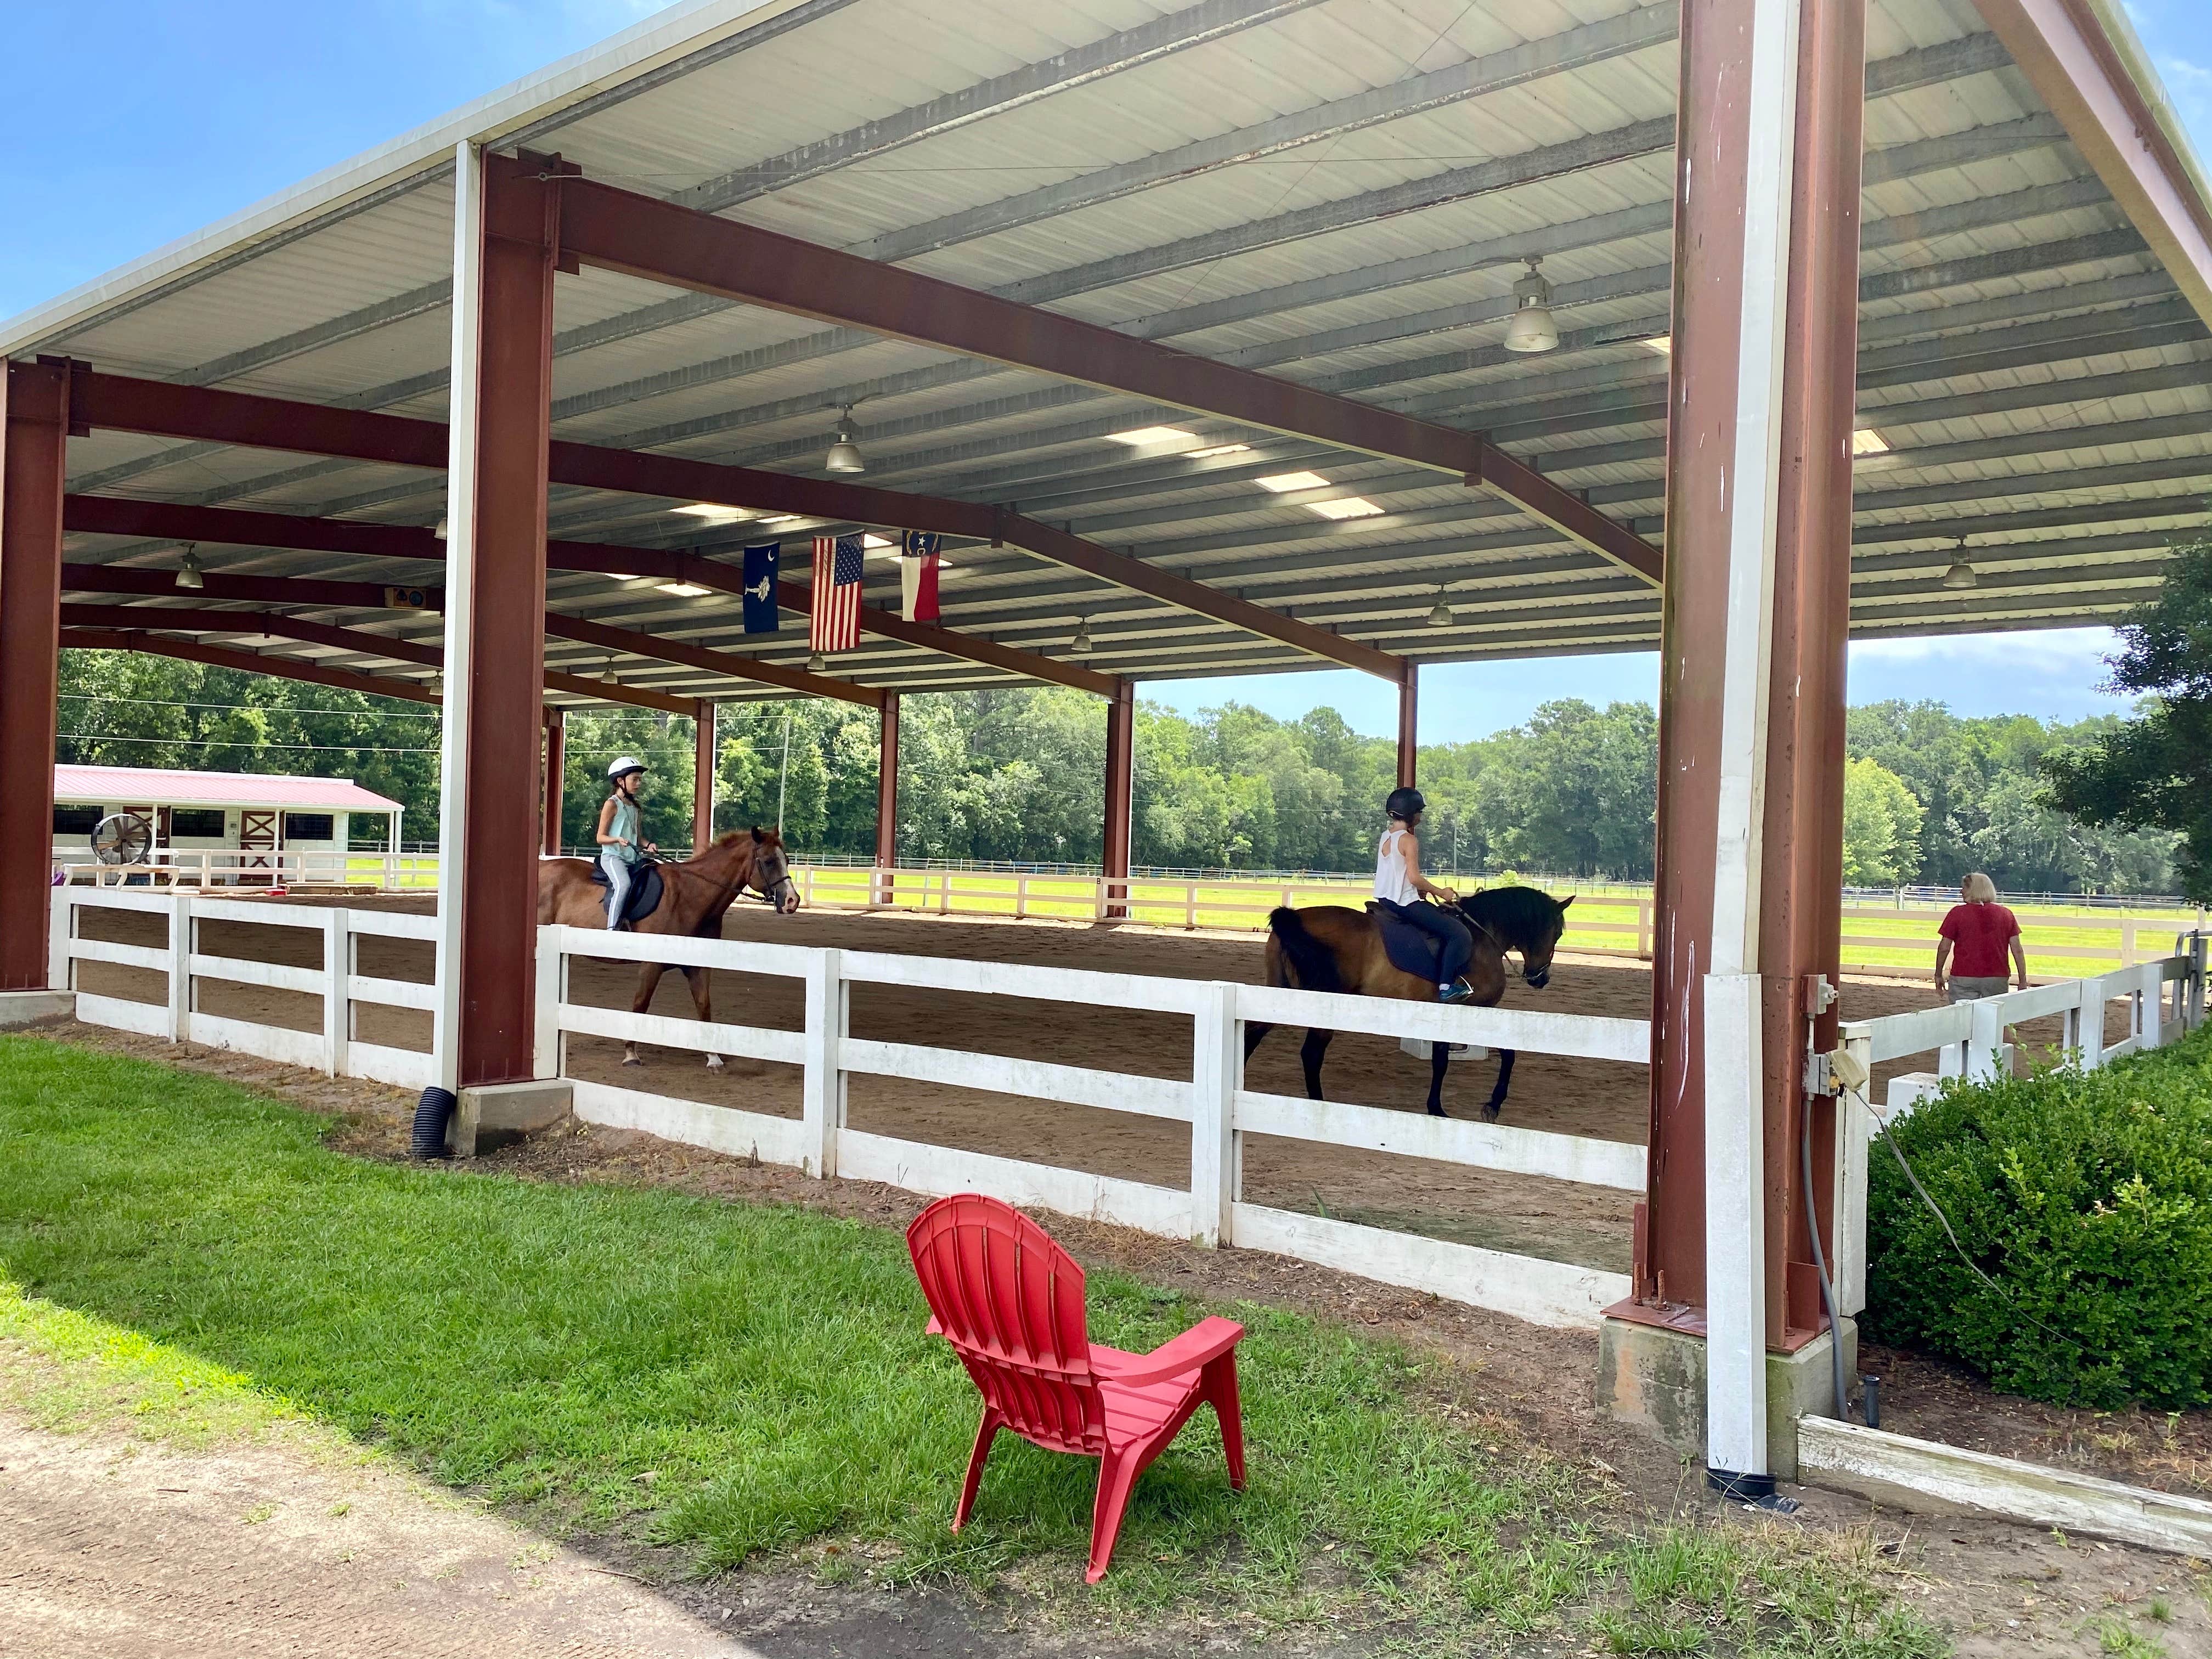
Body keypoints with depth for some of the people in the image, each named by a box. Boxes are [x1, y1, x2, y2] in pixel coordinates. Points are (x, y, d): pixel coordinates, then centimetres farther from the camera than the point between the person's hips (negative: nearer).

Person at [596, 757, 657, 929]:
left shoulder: (635, 807, 17)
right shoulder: (612, 805, -4)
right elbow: (601, 837, -6)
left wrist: (648, 845, -3)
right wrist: (618, 840, -25)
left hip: (634, 857, 8)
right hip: (613, 856, -8)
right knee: (624, 884, -32)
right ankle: (612, 929, -32)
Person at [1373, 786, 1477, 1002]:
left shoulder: (1385, 837, 11)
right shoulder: (1409, 841, -16)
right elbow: (1414, 877, -22)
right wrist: (1440, 892, -10)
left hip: (1385, 900, 10)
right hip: (1406, 903, -10)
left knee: (1443, 914, 31)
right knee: (1460, 934, -9)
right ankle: (1446, 987, -10)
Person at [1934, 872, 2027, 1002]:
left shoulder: (1958, 913, -4)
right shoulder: (2006, 914, 5)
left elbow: (1944, 948, -3)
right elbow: (2017, 950, 3)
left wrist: (1938, 975, 7)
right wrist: (2023, 981, 7)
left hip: (1963, 978, -3)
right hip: (1997, 979, 3)